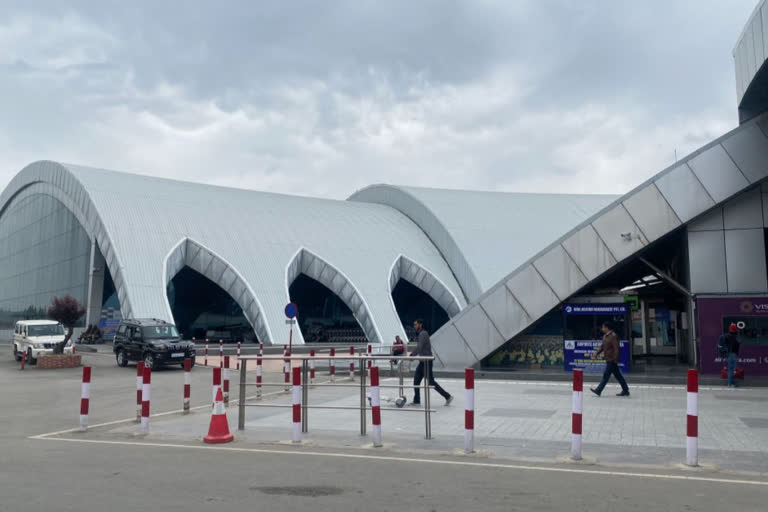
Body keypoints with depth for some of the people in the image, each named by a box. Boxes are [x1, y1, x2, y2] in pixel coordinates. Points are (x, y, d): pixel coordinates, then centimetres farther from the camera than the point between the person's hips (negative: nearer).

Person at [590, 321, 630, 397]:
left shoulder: (613, 336, -15)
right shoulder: (605, 336, 13)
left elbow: (616, 348, -19)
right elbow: (602, 347, 22)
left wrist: (615, 358, -22)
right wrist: (596, 354, 13)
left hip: (612, 360, -9)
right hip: (608, 359, 9)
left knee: (606, 375, -6)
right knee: (618, 375, 12)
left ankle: (599, 390, -4)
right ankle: (625, 391, 18)